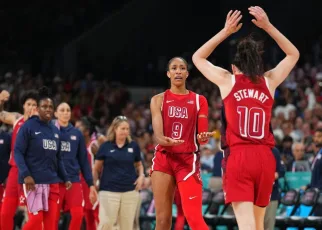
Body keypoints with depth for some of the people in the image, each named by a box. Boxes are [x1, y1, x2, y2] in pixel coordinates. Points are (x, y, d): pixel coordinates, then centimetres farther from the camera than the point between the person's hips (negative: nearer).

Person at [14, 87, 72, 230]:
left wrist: (65, 178, 16)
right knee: (36, 218, -12)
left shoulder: (55, 130, 15)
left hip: (52, 182, 6)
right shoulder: (28, 126, -4)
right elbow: (18, 152, -9)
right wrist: (25, 175, -20)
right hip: (34, 181, -6)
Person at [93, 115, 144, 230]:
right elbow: (96, 168, 8)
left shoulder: (133, 146, 6)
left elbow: (139, 164, 21)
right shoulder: (105, 146, 0)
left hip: (130, 191, 3)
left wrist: (141, 176, 2)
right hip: (109, 191, -3)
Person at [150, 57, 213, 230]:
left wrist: (203, 138, -20)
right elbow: (157, 134, -3)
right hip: (164, 159, 1)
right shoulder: (158, 100, 8)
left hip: (188, 160, -1)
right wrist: (165, 140, -27)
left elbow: (201, 136, 5)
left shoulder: (199, 100, 8)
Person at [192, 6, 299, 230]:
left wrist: (226, 32, 19)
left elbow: (198, 57, 22)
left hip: (238, 156, -3)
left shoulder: (227, 80, 5)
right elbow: (293, 54, 27)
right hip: (265, 157, 3)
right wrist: (268, 26, 22)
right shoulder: (269, 81, 10)